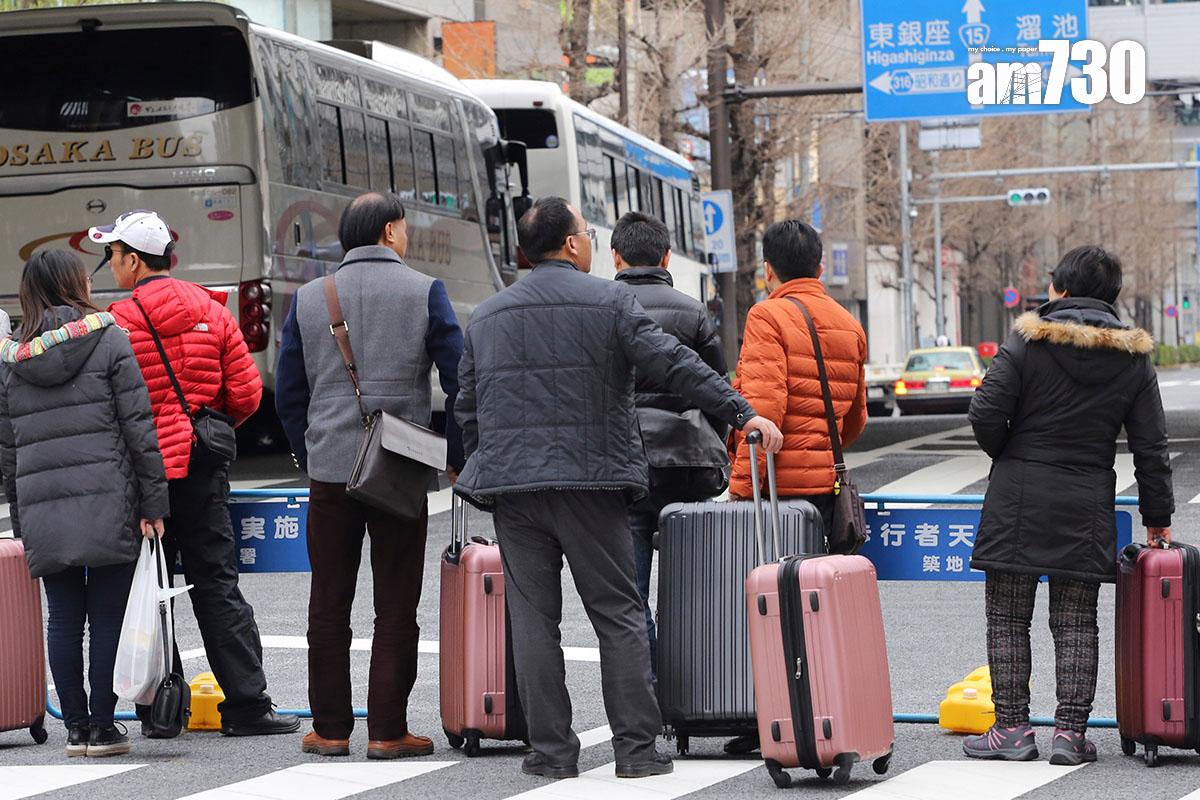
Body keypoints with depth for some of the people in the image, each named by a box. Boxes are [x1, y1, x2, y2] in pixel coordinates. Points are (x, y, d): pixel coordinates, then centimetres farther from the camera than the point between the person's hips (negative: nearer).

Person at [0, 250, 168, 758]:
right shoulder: (107, 339, 0)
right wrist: (153, 501, -3)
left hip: (42, 510, 3)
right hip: (108, 502, -3)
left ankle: (76, 727, 10)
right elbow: (138, 426, -5)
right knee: (107, 617, 1)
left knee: (63, 620, 8)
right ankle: (101, 727, 2)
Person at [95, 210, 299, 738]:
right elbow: (246, 393, 4)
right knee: (216, 586, 5)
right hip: (203, 471, 3)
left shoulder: (120, 322, -9)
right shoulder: (211, 312, 4)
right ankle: (247, 708, 0)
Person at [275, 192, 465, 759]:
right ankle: (388, 731, 2)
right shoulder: (424, 292, -2)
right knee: (396, 606, 3)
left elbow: (288, 394, 10)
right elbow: (459, 383, -4)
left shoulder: (309, 299, 7)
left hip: (329, 473, 3)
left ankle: (330, 729, 12)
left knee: (329, 605, 9)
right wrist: (457, 459, 5)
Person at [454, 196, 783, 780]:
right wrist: (742, 413, -7)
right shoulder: (608, 301, -2)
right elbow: (673, 365, -10)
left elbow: (467, 409, 16)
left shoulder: (485, 316, 13)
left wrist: (486, 477, 27)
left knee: (533, 618, 5)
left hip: (512, 489, 3)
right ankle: (636, 747, 2)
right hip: (591, 483, -3)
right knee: (618, 616, 3)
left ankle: (551, 749, 4)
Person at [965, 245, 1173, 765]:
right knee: (1076, 623, 8)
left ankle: (1012, 727, 5)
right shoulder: (1134, 358, 4)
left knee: (1007, 619, 6)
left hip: (1018, 503, -3)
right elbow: (1150, 445, 6)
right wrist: (1158, 517, 13)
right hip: (1087, 508, 3)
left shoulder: (1027, 342, -7)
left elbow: (986, 414, -11)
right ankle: (1071, 731, 3)